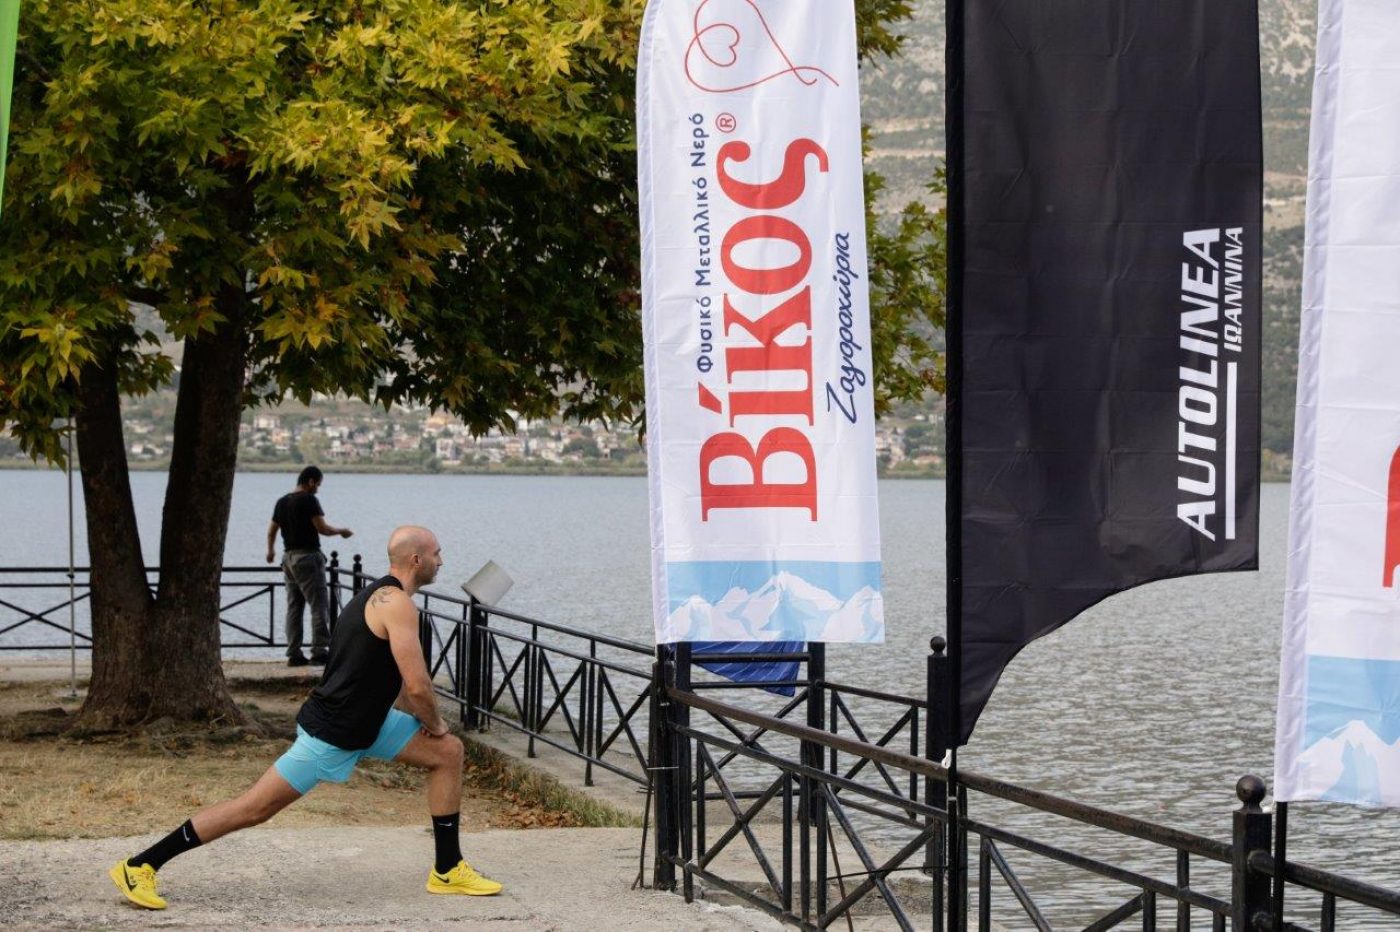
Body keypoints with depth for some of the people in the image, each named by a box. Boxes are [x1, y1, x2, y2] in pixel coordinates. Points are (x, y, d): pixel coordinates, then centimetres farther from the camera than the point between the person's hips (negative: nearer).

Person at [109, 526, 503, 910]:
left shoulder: (381, 596, 12)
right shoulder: (397, 604, -20)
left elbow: (402, 677, 22)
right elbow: (418, 687, -23)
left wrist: (426, 720, 9)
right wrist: (434, 725, -4)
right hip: (330, 734, -10)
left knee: (449, 752, 10)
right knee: (255, 808, -6)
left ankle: (448, 871, 15)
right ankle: (139, 866, 0)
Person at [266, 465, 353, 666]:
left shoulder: (282, 502, 12)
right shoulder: (309, 500, -12)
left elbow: (272, 530, 21)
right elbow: (322, 528, -17)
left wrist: (270, 551, 38)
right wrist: (341, 531, 1)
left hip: (288, 557, 8)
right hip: (308, 556, -8)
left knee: (293, 606, 10)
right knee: (320, 605, -5)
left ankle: (294, 653, 9)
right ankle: (319, 651, -10)